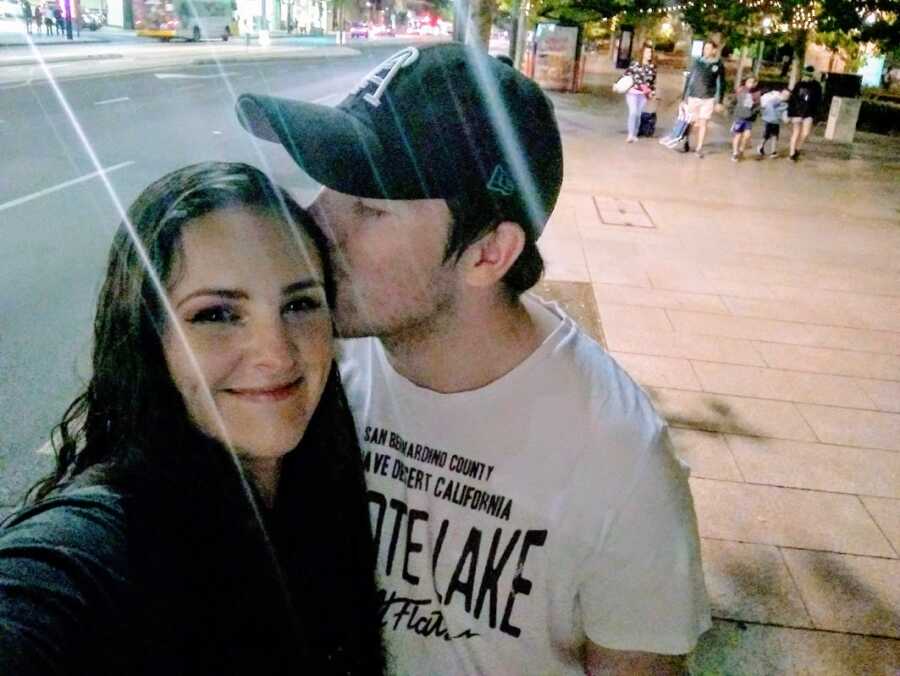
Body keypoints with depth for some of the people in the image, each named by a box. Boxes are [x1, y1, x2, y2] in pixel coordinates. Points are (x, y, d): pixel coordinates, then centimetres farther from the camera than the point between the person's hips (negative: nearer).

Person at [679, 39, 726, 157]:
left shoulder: (719, 65, 0)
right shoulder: (697, 62, 2)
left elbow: (721, 84, 3)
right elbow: (689, 79, 6)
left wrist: (719, 102, 0)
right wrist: (684, 96, 4)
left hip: (708, 99, -1)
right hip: (693, 97, 1)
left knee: (703, 123, 0)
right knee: (689, 122, 6)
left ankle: (699, 148, 8)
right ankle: (686, 143, 24)